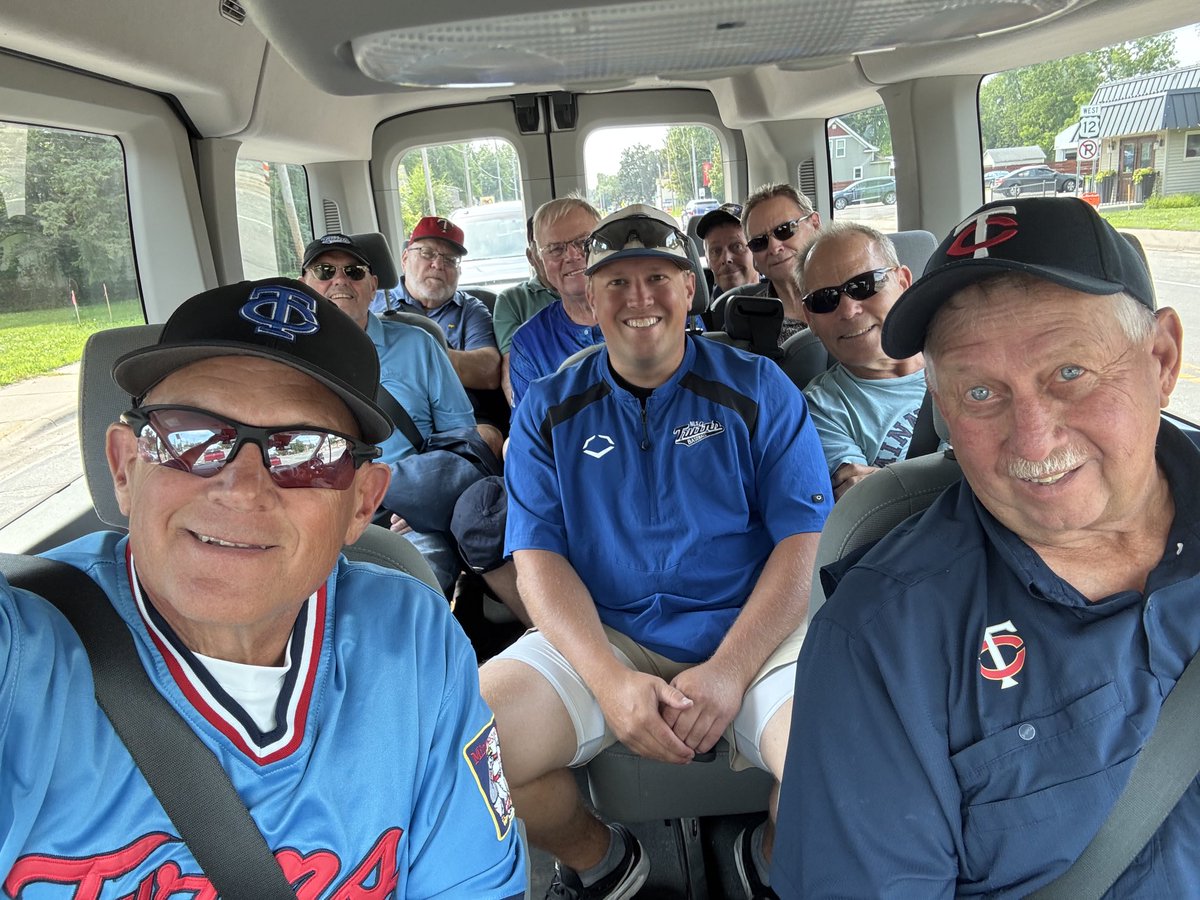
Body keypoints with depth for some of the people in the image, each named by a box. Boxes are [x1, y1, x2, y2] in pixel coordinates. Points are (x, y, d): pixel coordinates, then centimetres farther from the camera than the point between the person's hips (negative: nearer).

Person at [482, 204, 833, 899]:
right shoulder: (549, 411, 7)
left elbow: (806, 540, -4)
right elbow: (538, 556, 0)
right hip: (601, 636, 1)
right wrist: (610, 680, -16)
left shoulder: (759, 389, 3)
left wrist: (729, 671, -17)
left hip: (750, 631, -1)